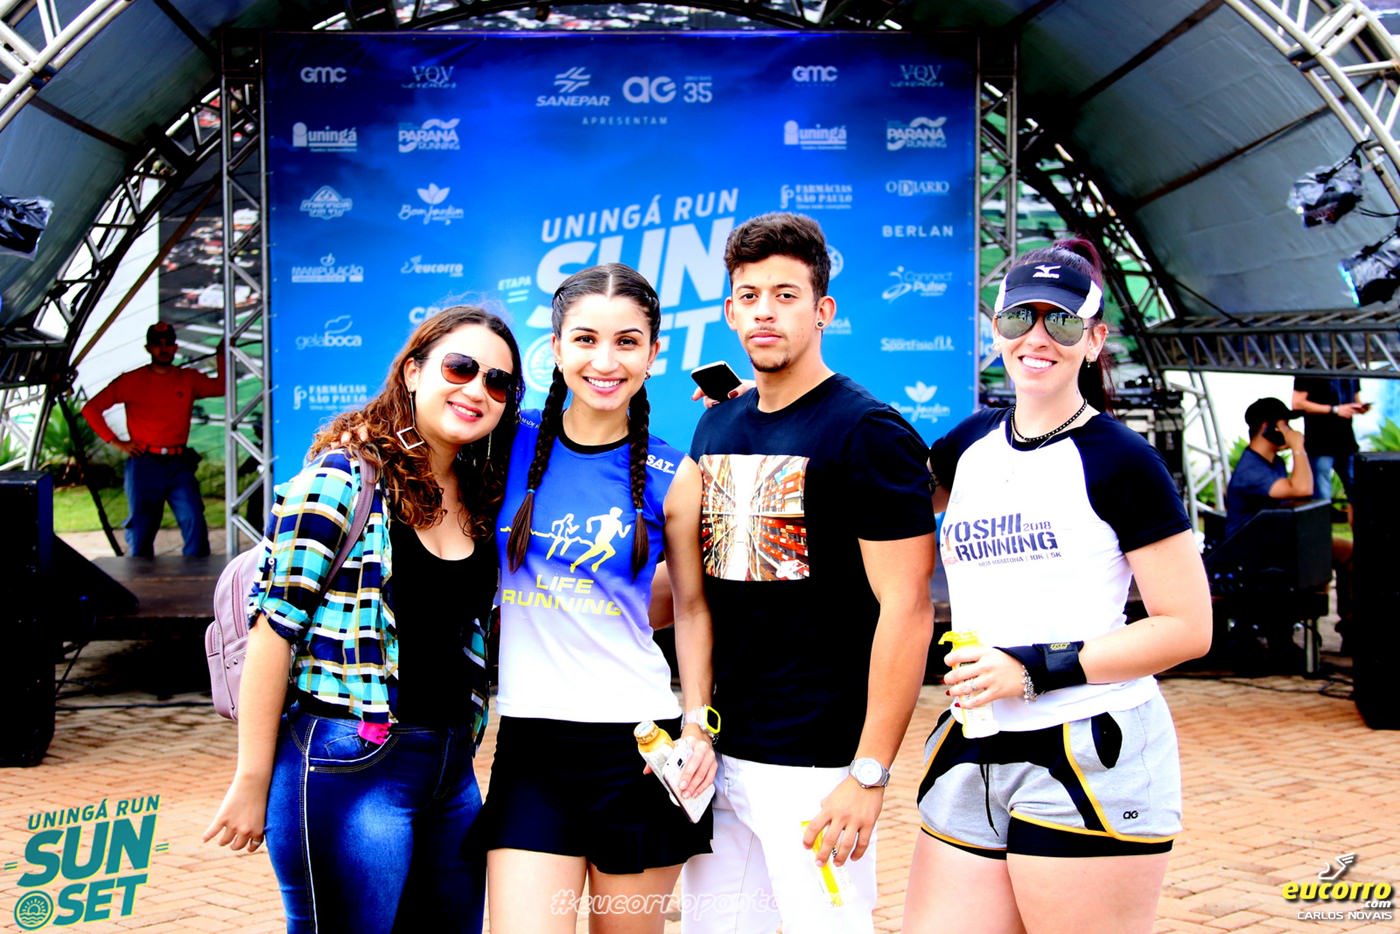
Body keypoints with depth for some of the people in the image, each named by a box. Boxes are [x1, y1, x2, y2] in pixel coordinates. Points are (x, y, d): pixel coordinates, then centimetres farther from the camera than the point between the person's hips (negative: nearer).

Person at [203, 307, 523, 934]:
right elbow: (272, 628, -12)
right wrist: (252, 783, -12)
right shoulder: (342, 478, -10)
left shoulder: (482, 502, 9)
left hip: (452, 770, 7)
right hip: (348, 767, -7)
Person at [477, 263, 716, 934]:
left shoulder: (669, 476, -2)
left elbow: (692, 605, 8)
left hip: (639, 747, 0)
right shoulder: (513, 444, 0)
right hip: (530, 747, 1)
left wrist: (697, 725, 2)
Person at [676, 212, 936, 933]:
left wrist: (869, 774, -17)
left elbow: (906, 610, -14)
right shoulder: (716, 426, 11)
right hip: (719, 752, 7)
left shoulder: (869, 432, -10)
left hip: (816, 765, -6)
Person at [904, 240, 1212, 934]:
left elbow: (1188, 628, -8)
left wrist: (1038, 669, -15)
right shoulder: (970, 443, 11)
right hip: (971, 755, 6)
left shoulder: (1119, 459, -5)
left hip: (1091, 757, -5)